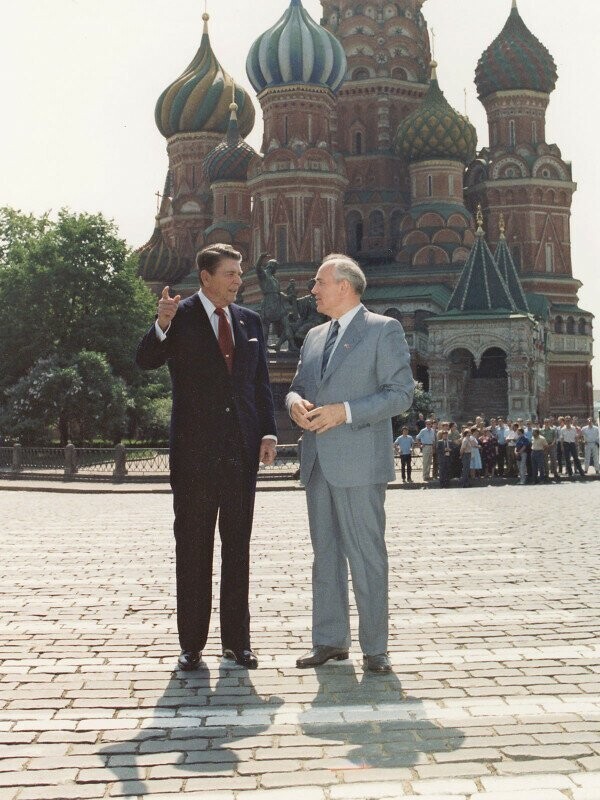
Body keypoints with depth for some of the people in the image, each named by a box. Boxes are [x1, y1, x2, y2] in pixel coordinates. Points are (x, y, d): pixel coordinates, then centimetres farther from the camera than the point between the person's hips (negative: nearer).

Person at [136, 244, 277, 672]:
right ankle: (192, 643, 11)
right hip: (195, 448, -3)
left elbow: (261, 381, 13)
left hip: (242, 448, 4)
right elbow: (146, 360, -12)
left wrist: (268, 432, 2)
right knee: (193, 546, 3)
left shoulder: (250, 321, 11)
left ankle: (237, 639, 17)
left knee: (238, 546, 8)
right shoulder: (180, 316, -1)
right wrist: (161, 326, -30)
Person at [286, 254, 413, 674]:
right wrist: (295, 402, -3)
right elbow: (297, 386, 23)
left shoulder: (384, 330, -3)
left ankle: (374, 647, 5)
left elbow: (402, 393, -9)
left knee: (366, 553, -3)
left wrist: (346, 411, -18)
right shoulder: (315, 336, 18)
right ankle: (330, 639, 20)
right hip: (318, 461, 7)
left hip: (359, 461, -7)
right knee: (326, 552, 11)